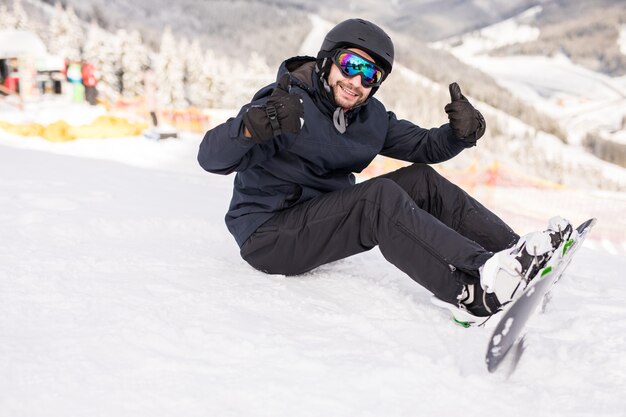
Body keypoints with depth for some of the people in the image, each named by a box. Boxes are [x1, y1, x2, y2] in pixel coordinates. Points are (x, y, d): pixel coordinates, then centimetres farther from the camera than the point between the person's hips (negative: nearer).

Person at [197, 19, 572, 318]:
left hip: (320, 219, 8)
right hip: (267, 234, -8)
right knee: (380, 197, -30)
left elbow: (424, 145, 12)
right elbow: (211, 158, -28)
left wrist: (461, 132, -10)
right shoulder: (287, 104, -18)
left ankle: (511, 252, -8)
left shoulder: (372, 118, 5)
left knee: (422, 180, -4)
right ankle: (477, 285, -39)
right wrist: (254, 125, -49)